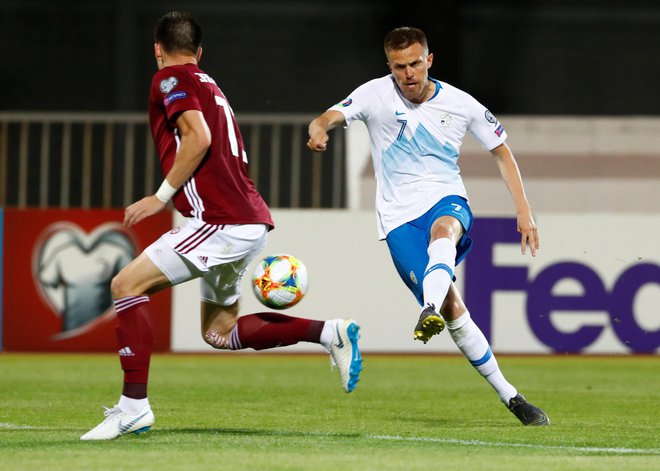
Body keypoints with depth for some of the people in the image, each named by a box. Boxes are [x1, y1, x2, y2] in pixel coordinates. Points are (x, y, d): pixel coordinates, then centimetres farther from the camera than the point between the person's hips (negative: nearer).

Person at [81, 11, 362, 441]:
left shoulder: (171, 79, -2)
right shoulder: (211, 87, 25)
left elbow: (198, 137, -17)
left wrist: (162, 197, -11)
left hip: (221, 221, -9)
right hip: (249, 221, 9)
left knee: (127, 284, -7)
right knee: (219, 332, 18)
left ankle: (134, 405, -13)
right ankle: (330, 333, 10)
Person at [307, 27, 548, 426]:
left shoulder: (461, 105, 1)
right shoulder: (377, 94, -3)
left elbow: (501, 152, 14)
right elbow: (328, 118, -18)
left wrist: (524, 210, 6)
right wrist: (320, 131, -44)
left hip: (447, 201, 1)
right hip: (399, 217, -1)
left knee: (443, 229, -39)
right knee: (453, 309, -14)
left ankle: (430, 313, -63)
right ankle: (509, 395, -5)